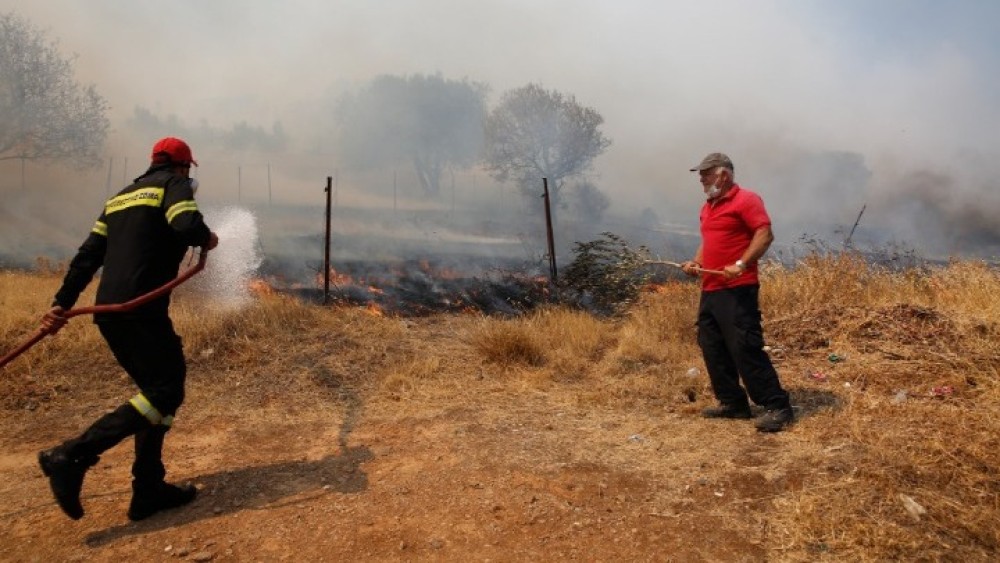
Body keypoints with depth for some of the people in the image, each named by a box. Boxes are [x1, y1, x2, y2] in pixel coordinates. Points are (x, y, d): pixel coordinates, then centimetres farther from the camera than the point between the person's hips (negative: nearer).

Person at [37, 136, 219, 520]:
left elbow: (89, 254, 17)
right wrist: (207, 239, 2)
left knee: (156, 389, 14)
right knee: (166, 391, -5)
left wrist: (62, 303, 13)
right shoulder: (174, 184, 1)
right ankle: (71, 456, -15)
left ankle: (149, 490, 14)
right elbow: (187, 226, -20)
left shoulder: (121, 196, 24)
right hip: (141, 310, -9)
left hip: (108, 311, 9)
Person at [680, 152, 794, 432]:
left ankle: (778, 406, -4)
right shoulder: (708, 207, 19)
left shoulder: (746, 199, -7)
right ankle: (733, 403, 19)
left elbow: (765, 234, -16)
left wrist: (741, 264, -24)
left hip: (737, 289, -9)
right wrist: (696, 262, 10)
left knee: (745, 348, -12)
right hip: (710, 290, 9)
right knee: (712, 349, 9)